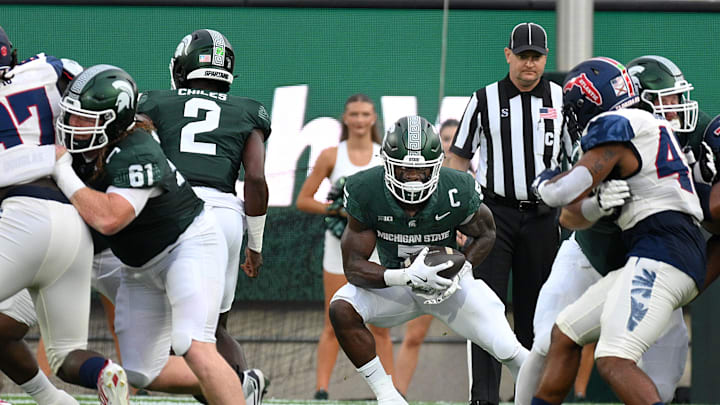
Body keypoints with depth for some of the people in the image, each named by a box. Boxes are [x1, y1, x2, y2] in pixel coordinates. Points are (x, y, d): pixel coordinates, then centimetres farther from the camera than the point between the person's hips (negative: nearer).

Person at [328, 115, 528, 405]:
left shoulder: (457, 193, -24)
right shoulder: (365, 193, -25)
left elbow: (485, 234, -2)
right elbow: (354, 267, -21)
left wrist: (461, 269, -21)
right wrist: (408, 276, -38)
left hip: (448, 282, 0)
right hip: (394, 283, 0)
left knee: (508, 350, -15)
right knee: (342, 310, -28)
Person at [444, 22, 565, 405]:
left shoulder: (561, 100, 5)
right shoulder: (485, 99, 2)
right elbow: (459, 157, 6)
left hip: (541, 216, 2)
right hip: (494, 213, -2)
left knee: (533, 310, 7)